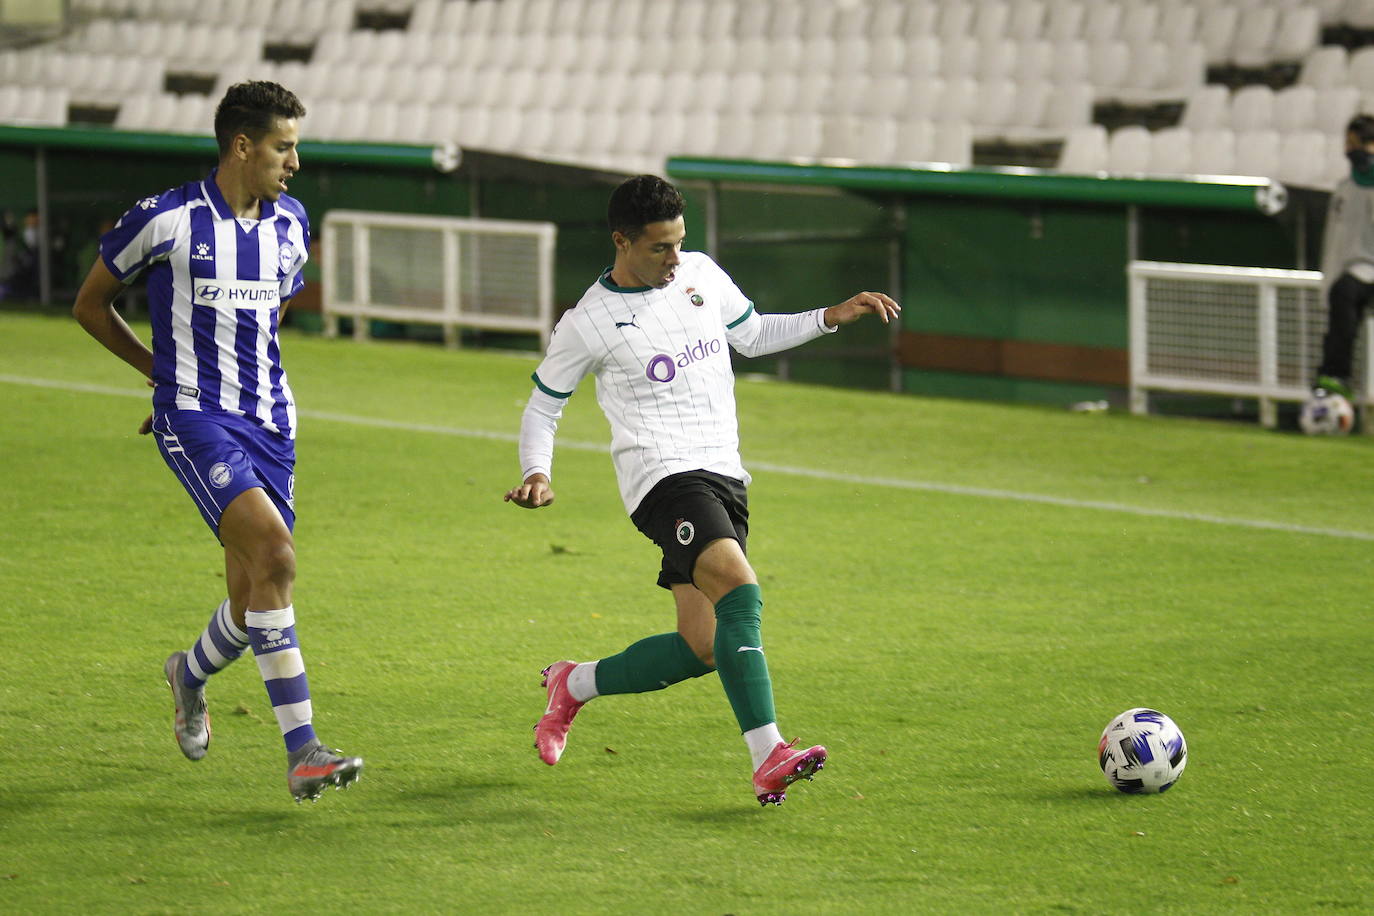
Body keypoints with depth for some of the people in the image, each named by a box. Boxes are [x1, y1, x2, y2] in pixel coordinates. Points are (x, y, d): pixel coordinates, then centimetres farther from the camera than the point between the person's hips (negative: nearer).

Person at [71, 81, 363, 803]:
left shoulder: (289, 225, 9)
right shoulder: (165, 220, -8)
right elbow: (90, 305, 6)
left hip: (268, 418, 6)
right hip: (195, 419, -6)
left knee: (255, 595, 6)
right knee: (274, 553, -24)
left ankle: (191, 674, 43)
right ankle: (300, 752, -23)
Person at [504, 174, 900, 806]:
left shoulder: (703, 275, 9)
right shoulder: (587, 324, -5)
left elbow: (752, 334, 26)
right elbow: (542, 406, 7)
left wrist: (834, 317, 15)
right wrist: (537, 472, -11)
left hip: (725, 477, 7)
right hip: (664, 477, -6)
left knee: (699, 651, 2)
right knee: (740, 590, -30)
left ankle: (573, 685, 26)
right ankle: (768, 761, -35)